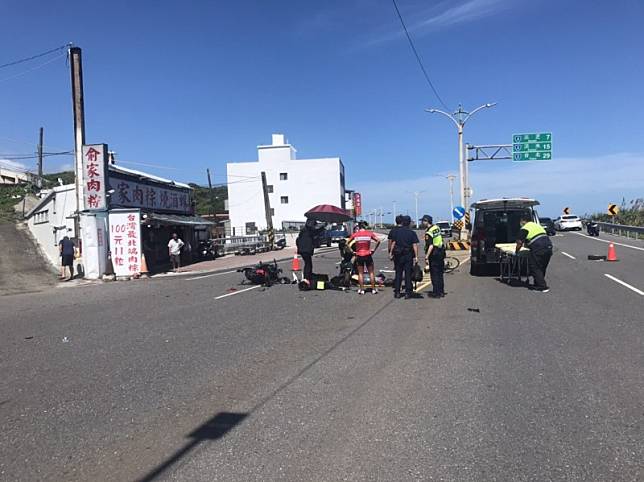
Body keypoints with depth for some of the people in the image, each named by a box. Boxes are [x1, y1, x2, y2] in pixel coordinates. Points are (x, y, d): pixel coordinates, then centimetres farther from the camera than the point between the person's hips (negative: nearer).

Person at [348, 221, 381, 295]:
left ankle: (361, 290, 10)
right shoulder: (370, 233, -1)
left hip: (359, 256, 0)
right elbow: (378, 241, -9)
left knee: (360, 273, 8)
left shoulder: (355, 234, 1)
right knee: (371, 273, 11)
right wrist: (374, 250, -2)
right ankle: (373, 289, 14)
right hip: (368, 255, 0)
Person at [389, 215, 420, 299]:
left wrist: (391, 252, 3)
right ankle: (408, 293, 4)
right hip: (408, 255, -1)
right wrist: (416, 256, -6)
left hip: (398, 255, 1)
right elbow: (415, 245, -7)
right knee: (408, 274, 4)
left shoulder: (395, 231, -1)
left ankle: (397, 292, 11)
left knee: (398, 273, 10)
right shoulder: (412, 232, -3)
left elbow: (393, 243, -3)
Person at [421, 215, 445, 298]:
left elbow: (431, 246, -24)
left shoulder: (428, 232, -18)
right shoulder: (436, 227, 6)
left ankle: (436, 293, 4)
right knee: (440, 273, 16)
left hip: (434, 254, -8)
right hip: (441, 252, 8)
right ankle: (441, 292, 23)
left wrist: (426, 257, -25)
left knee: (434, 274, 0)